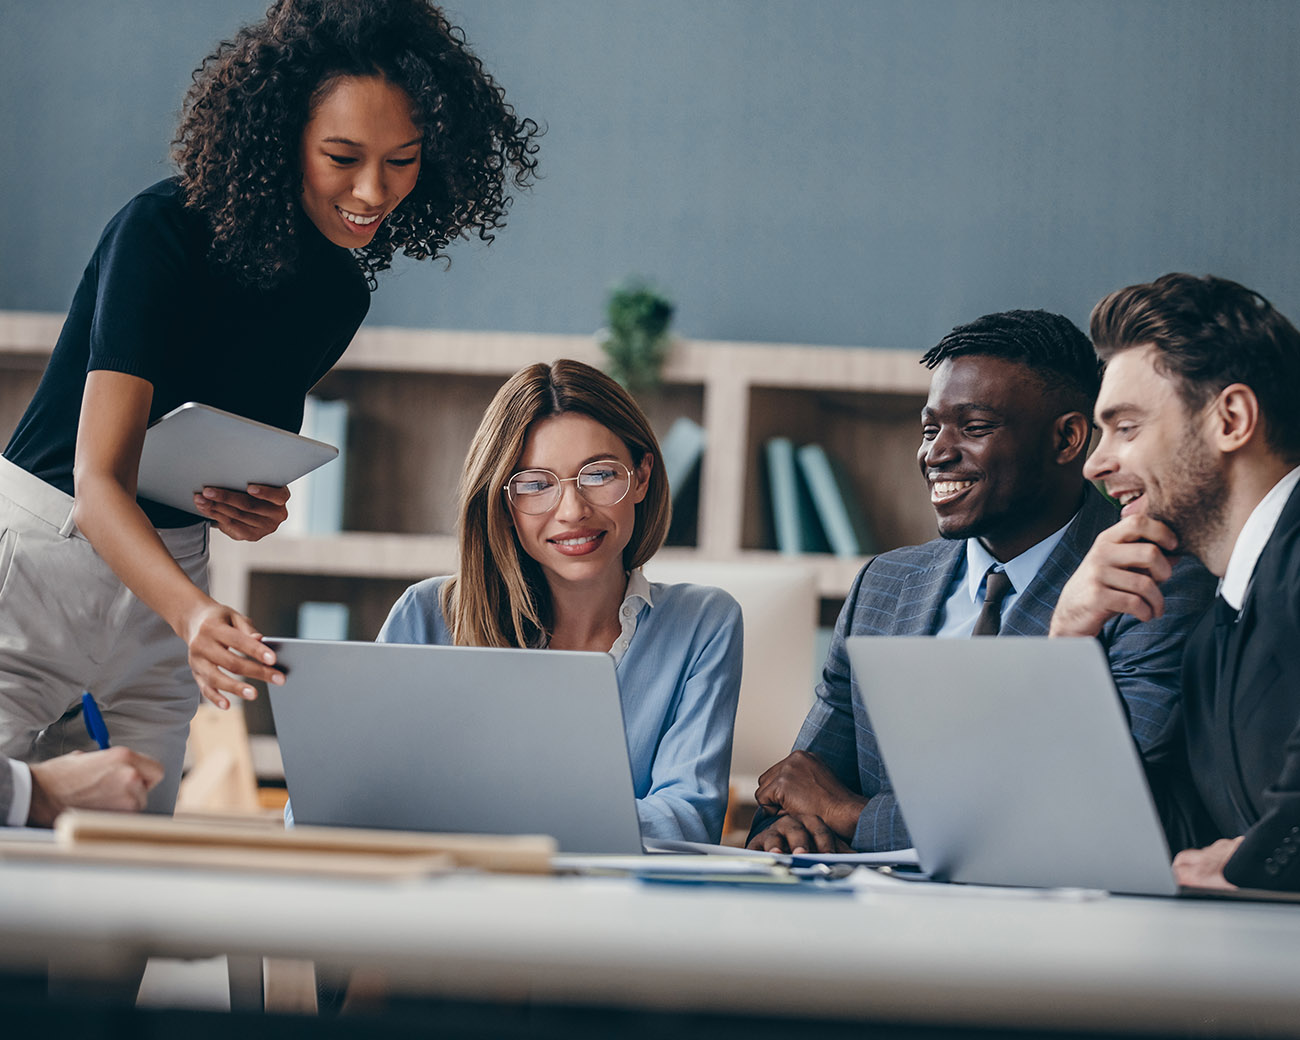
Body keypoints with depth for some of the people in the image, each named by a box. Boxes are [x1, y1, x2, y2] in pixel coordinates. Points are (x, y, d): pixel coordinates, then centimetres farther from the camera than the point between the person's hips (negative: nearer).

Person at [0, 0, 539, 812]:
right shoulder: (162, 233, -20)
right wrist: (194, 615, -46)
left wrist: (256, 505, -6)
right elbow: (99, 480, -28)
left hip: (166, 577, 6)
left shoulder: (339, 294, 3)